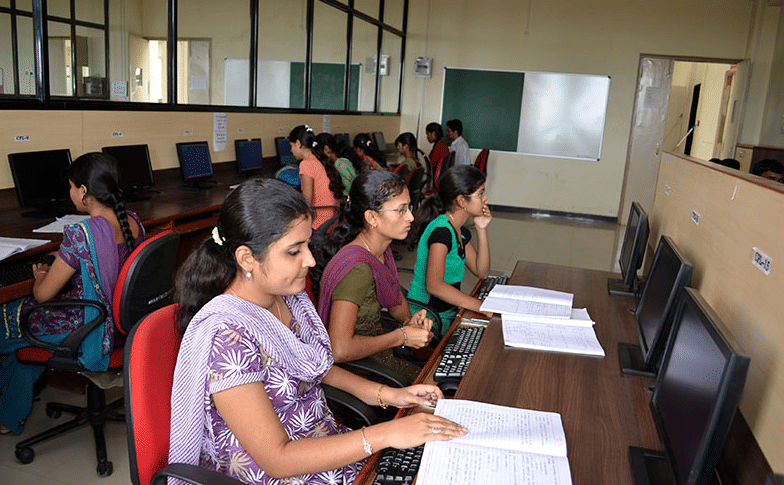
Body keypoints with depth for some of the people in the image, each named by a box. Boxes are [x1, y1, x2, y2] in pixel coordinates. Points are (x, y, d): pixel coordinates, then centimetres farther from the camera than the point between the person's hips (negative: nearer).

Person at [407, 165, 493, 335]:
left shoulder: (460, 232, 9)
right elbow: (434, 285, -31)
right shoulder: (441, 230, -21)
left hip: (449, 311, 9)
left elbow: (481, 271, 11)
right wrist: (482, 307, -32)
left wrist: (481, 229, 2)